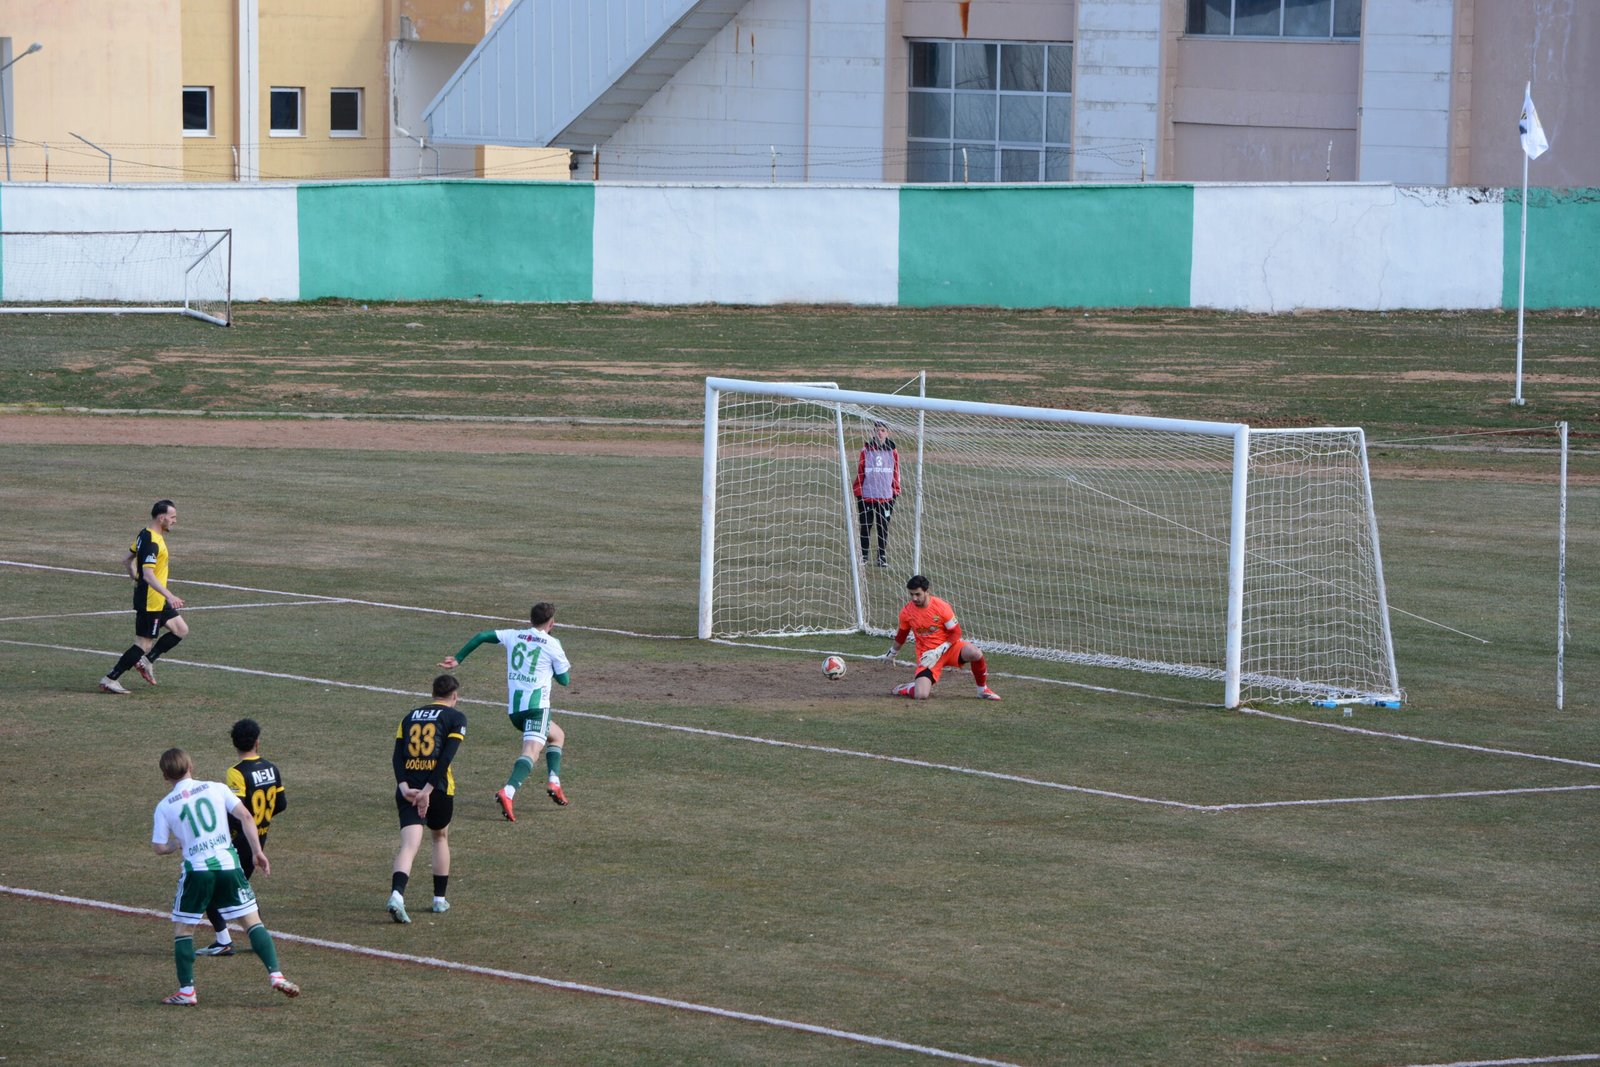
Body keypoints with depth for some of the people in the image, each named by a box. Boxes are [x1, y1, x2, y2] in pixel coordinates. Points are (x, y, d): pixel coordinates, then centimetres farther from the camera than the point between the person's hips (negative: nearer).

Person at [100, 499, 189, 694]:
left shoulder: (145, 535, 9)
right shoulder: (152, 542, -22)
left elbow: (127, 560, 20)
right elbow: (148, 575, -30)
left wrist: (136, 580, 25)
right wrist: (170, 596, -36)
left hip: (157, 601, 10)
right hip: (150, 603, -10)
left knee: (181, 630, 11)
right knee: (144, 644, -3)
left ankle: (146, 661, 15)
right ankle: (110, 680, 4)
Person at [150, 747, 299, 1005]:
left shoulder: (165, 807, 2)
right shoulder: (216, 789, 5)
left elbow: (160, 848, 4)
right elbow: (245, 816, -1)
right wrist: (257, 852, 4)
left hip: (196, 870, -1)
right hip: (228, 865, 1)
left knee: (182, 929, 12)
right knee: (252, 921, 8)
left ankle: (186, 991, 7)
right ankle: (275, 974, -3)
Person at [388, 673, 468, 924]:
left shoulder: (410, 717, 17)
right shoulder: (455, 718, 3)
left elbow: (397, 755, 4)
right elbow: (447, 756, -10)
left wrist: (404, 787, -7)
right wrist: (428, 790, -14)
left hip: (408, 789, 2)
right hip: (438, 787, -2)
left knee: (409, 845, -7)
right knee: (441, 837, 23)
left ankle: (397, 895, -32)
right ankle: (439, 899, 29)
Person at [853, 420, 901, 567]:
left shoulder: (893, 452, 3)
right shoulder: (866, 452, 1)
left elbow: (896, 474, 8)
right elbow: (860, 474, 3)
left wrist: (895, 494, 5)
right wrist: (858, 493, 1)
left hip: (885, 496, 1)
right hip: (867, 496, -1)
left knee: (883, 528, 4)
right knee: (865, 527, 4)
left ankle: (882, 556, 12)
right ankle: (864, 554, 13)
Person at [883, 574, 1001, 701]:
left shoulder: (941, 606, -15)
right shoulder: (906, 613, -6)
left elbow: (956, 633, -10)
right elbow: (901, 634, 15)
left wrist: (939, 652, -20)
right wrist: (892, 653, 29)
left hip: (947, 647, 0)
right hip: (927, 655, 0)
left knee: (975, 653, -32)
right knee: (921, 695, -24)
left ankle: (983, 690, -6)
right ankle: (907, 689, 16)